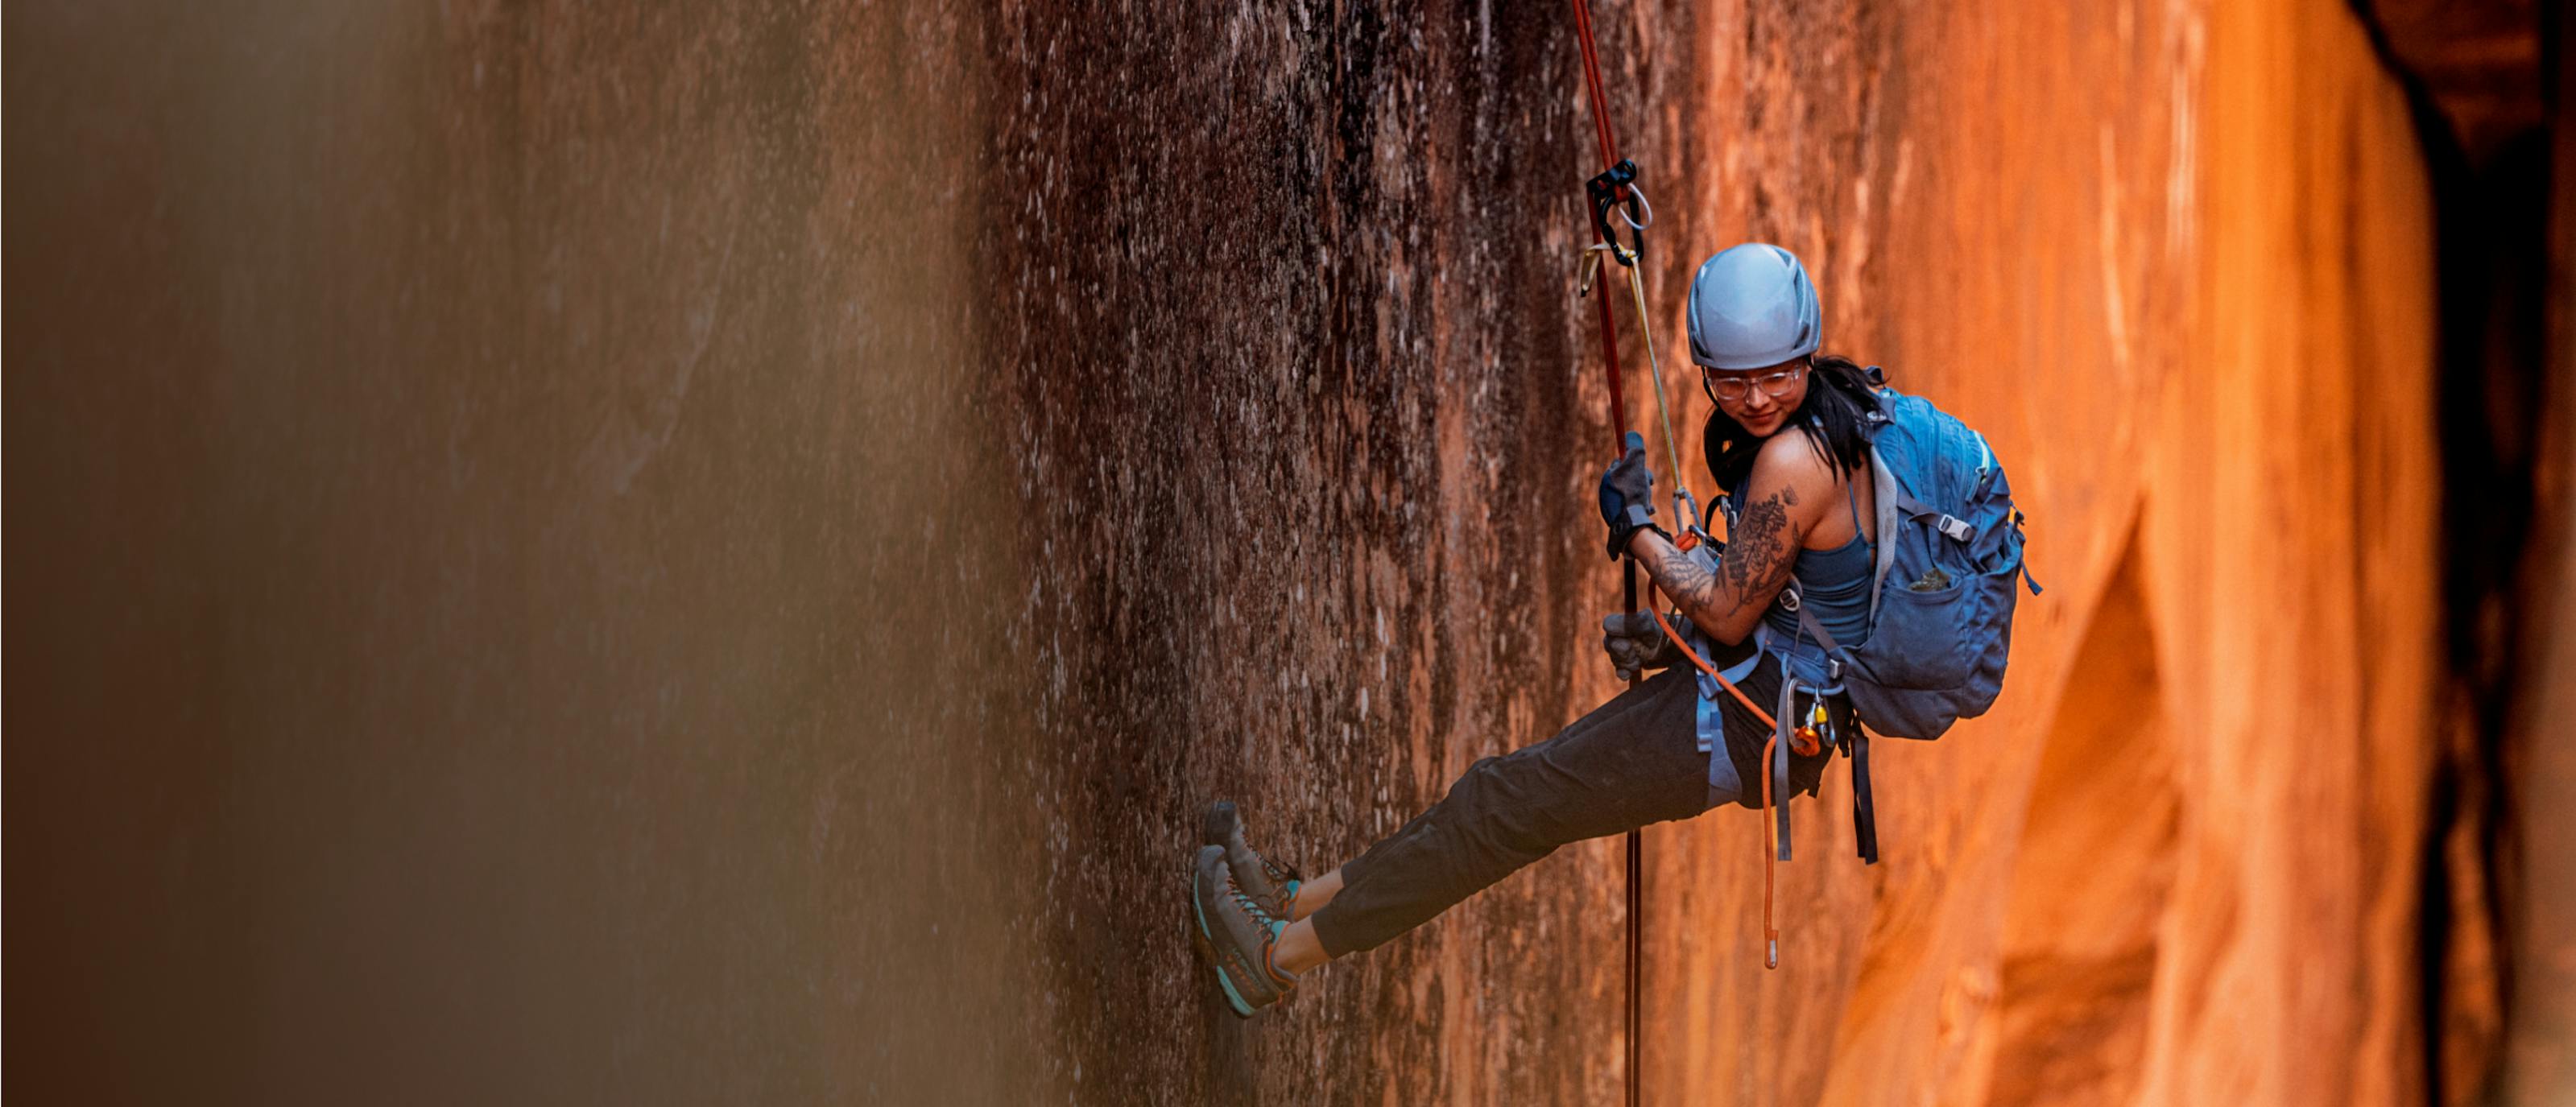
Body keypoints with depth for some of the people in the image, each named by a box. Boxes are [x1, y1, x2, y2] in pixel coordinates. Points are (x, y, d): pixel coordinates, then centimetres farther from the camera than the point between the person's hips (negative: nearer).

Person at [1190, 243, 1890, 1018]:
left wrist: (1638, 528, -8)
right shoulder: (1833, 419, 5)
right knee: (1526, 785, 13)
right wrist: (1672, 637, 12)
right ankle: (1307, 901, 20)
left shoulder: (1792, 461, -26)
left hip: (1756, 727, -9)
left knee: (1510, 801, -1)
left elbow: (1731, 614, -19)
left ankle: (1284, 954, 10)